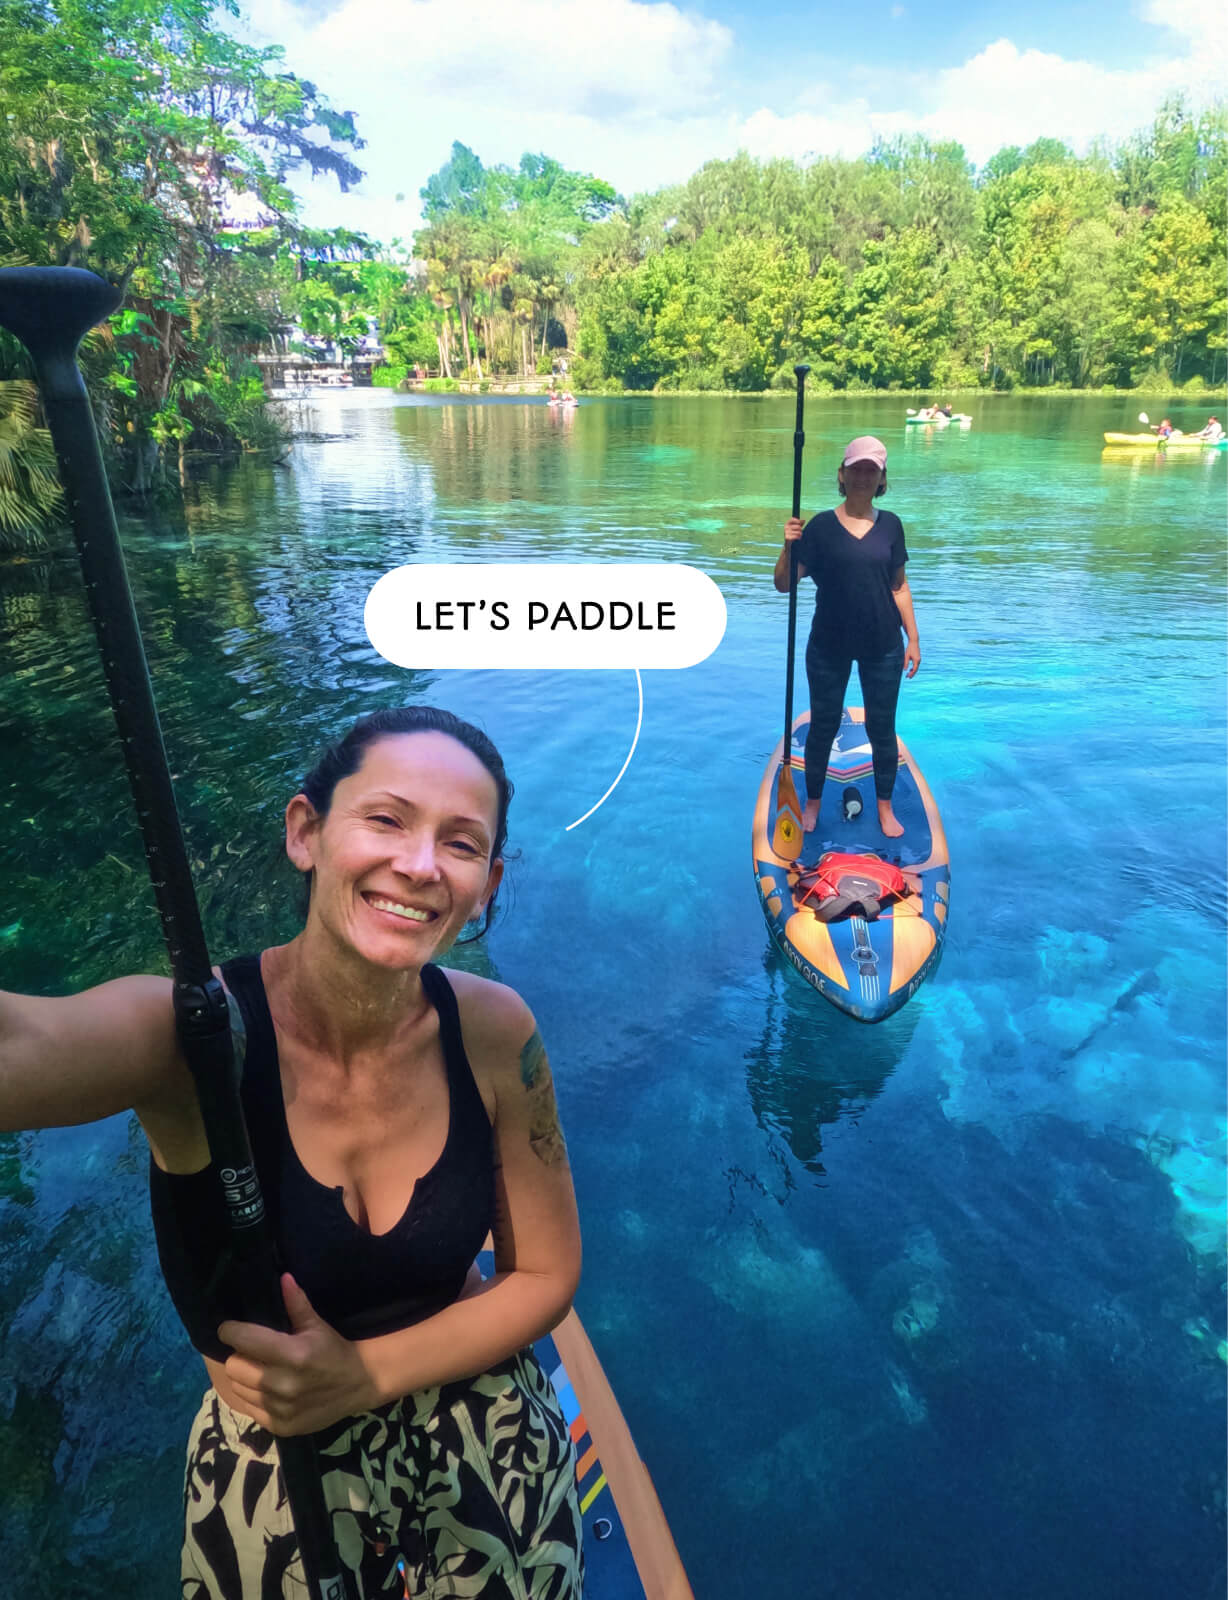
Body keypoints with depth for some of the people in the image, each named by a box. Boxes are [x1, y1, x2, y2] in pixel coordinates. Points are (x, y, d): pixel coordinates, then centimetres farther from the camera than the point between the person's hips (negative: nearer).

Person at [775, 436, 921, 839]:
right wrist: (789, 545, -26)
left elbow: (899, 586, 7)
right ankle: (812, 803, 28)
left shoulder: (890, 524, 1)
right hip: (829, 645, -1)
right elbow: (783, 583, -9)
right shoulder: (821, 525, -6)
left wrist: (913, 637, 4)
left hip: (883, 647, 2)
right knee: (823, 726, 10)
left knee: (881, 728, 10)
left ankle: (885, 808, 27)